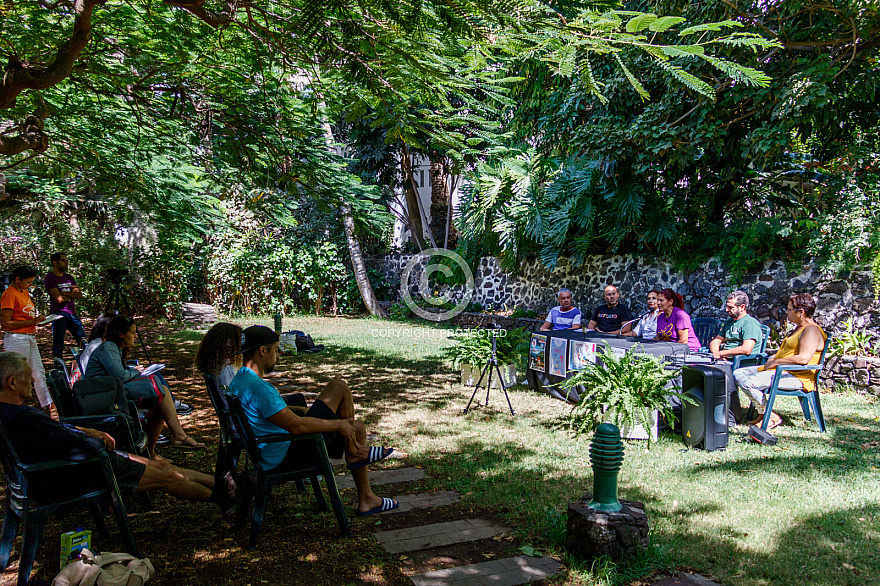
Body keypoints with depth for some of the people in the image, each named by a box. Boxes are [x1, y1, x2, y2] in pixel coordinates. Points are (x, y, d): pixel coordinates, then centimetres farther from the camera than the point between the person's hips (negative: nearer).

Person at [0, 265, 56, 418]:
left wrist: (37, 319, 7)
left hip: (30, 337, 9)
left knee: (39, 373, 11)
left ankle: (49, 406, 17)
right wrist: (32, 322, -17)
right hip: (16, 339, -9)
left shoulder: (24, 292, 14)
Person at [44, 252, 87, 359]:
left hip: (72, 314, 6)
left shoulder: (69, 278, 17)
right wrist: (72, 294, 1)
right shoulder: (49, 278, -3)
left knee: (84, 342, 4)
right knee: (58, 346, -2)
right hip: (59, 314, -6)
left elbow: (79, 294, 4)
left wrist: (64, 293, -9)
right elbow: (59, 299, -14)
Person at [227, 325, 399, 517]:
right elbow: (296, 426, -30)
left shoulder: (237, 382, 8)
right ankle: (353, 452, 11)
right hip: (289, 456, -10)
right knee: (338, 387, -6)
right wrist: (337, 424, -16)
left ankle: (366, 501, 22)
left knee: (358, 427, 17)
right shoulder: (258, 387, -28)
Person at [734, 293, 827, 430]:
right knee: (738, 374, 4)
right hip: (779, 370, 11)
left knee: (748, 383, -26)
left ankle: (771, 417, -9)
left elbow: (803, 358, -28)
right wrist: (771, 360, 10)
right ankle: (763, 413, 4)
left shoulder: (811, 330, -15)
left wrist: (776, 362, -18)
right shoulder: (799, 328, 19)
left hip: (797, 378, -11)